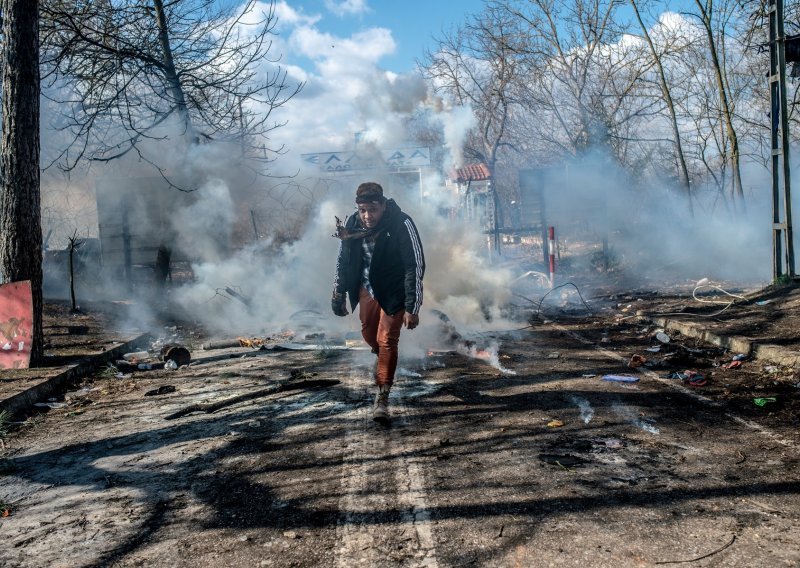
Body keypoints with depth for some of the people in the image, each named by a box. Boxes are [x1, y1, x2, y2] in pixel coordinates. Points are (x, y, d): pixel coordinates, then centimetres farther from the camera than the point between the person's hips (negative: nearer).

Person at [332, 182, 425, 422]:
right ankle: (383, 360, 51)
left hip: (394, 292, -5)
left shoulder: (402, 225, -25)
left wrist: (412, 308, -24)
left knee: (387, 340, -8)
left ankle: (382, 397, 4)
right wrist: (339, 294, 6)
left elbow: (416, 266, -22)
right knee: (369, 334, 18)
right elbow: (343, 260, 4)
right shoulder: (352, 224, -11)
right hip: (367, 289, 5)